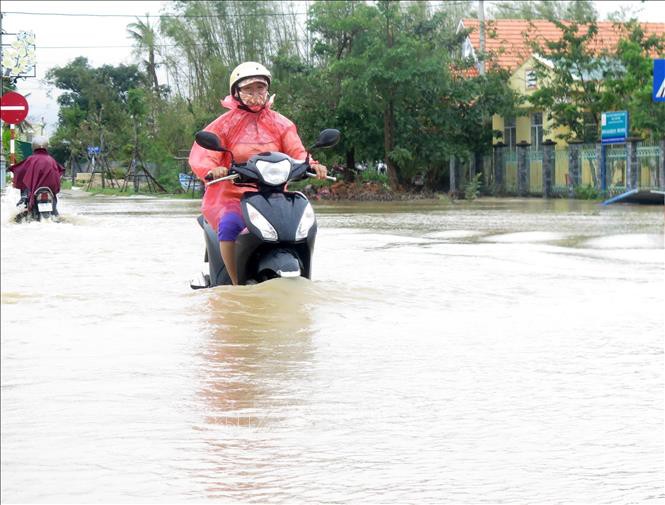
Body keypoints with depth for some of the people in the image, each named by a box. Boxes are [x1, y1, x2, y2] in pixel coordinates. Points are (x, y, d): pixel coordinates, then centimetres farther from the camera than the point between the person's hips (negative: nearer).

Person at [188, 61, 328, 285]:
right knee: (230, 225, -36)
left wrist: (312, 165, -21)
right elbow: (200, 157, -7)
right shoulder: (225, 124, 4)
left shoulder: (280, 124, 14)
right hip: (231, 195, -3)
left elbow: (297, 153, 3)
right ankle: (237, 284, -27)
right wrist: (213, 170, -31)